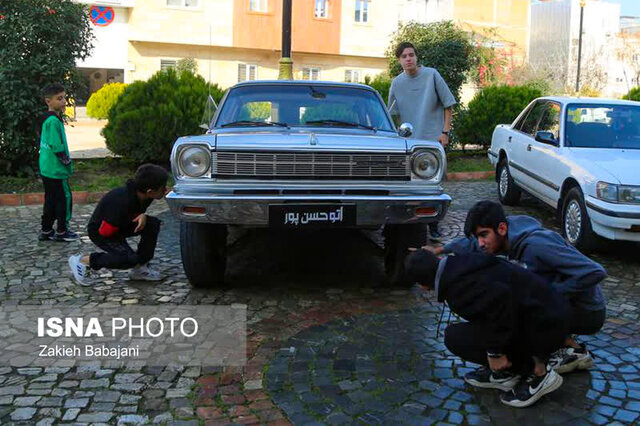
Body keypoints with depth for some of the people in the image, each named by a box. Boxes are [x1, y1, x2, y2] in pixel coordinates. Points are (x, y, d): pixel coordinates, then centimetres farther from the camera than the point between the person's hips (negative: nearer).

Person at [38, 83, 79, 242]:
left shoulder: (47, 119, 13)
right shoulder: (54, 120, -18)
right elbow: (57, 147, -21)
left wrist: (66, 161, 17)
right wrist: (67, 162, -10)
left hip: (47, 168, 10)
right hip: (56, 170, -10)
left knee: (51, 200, 16)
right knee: (65, 198, 0)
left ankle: (46, 231, 23)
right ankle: (61, 232, 9)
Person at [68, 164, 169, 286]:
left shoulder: (142, 195, -13)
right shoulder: (122, 202, -37)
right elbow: (105, 232, -28)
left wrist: (143, 215, -16)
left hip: (121, 224, 8)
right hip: (99, 230, -8)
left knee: (153, 223, -12)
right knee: (129, 259, -26)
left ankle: (140, 268, 0)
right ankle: (83, 261, -8)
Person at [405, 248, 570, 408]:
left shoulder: (458, 286, -19)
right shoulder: (462, 263, 8)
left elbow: (497, 297, -35)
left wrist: (495, 352, -24)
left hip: (543, 329, -9)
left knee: (455, 337, -9)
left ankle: (538, 373, -1)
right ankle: (505, 372, 16)